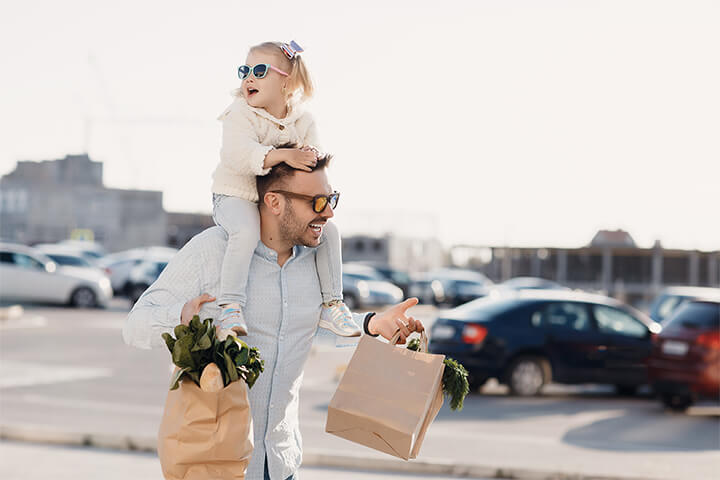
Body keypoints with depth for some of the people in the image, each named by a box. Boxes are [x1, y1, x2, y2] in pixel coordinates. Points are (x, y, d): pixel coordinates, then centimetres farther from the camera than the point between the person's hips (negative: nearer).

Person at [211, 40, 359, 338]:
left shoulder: (303, 121, 2)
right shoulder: (240, 114, -13)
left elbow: (310, 166, 1)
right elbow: (239, 154, -29)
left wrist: (311, 157, -24)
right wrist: (283, 155, -40)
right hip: (236, 196, -5)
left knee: (328, 231, -5)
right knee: (246, 231, -36)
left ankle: (331, 305, 8)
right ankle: (230, 307, -30)